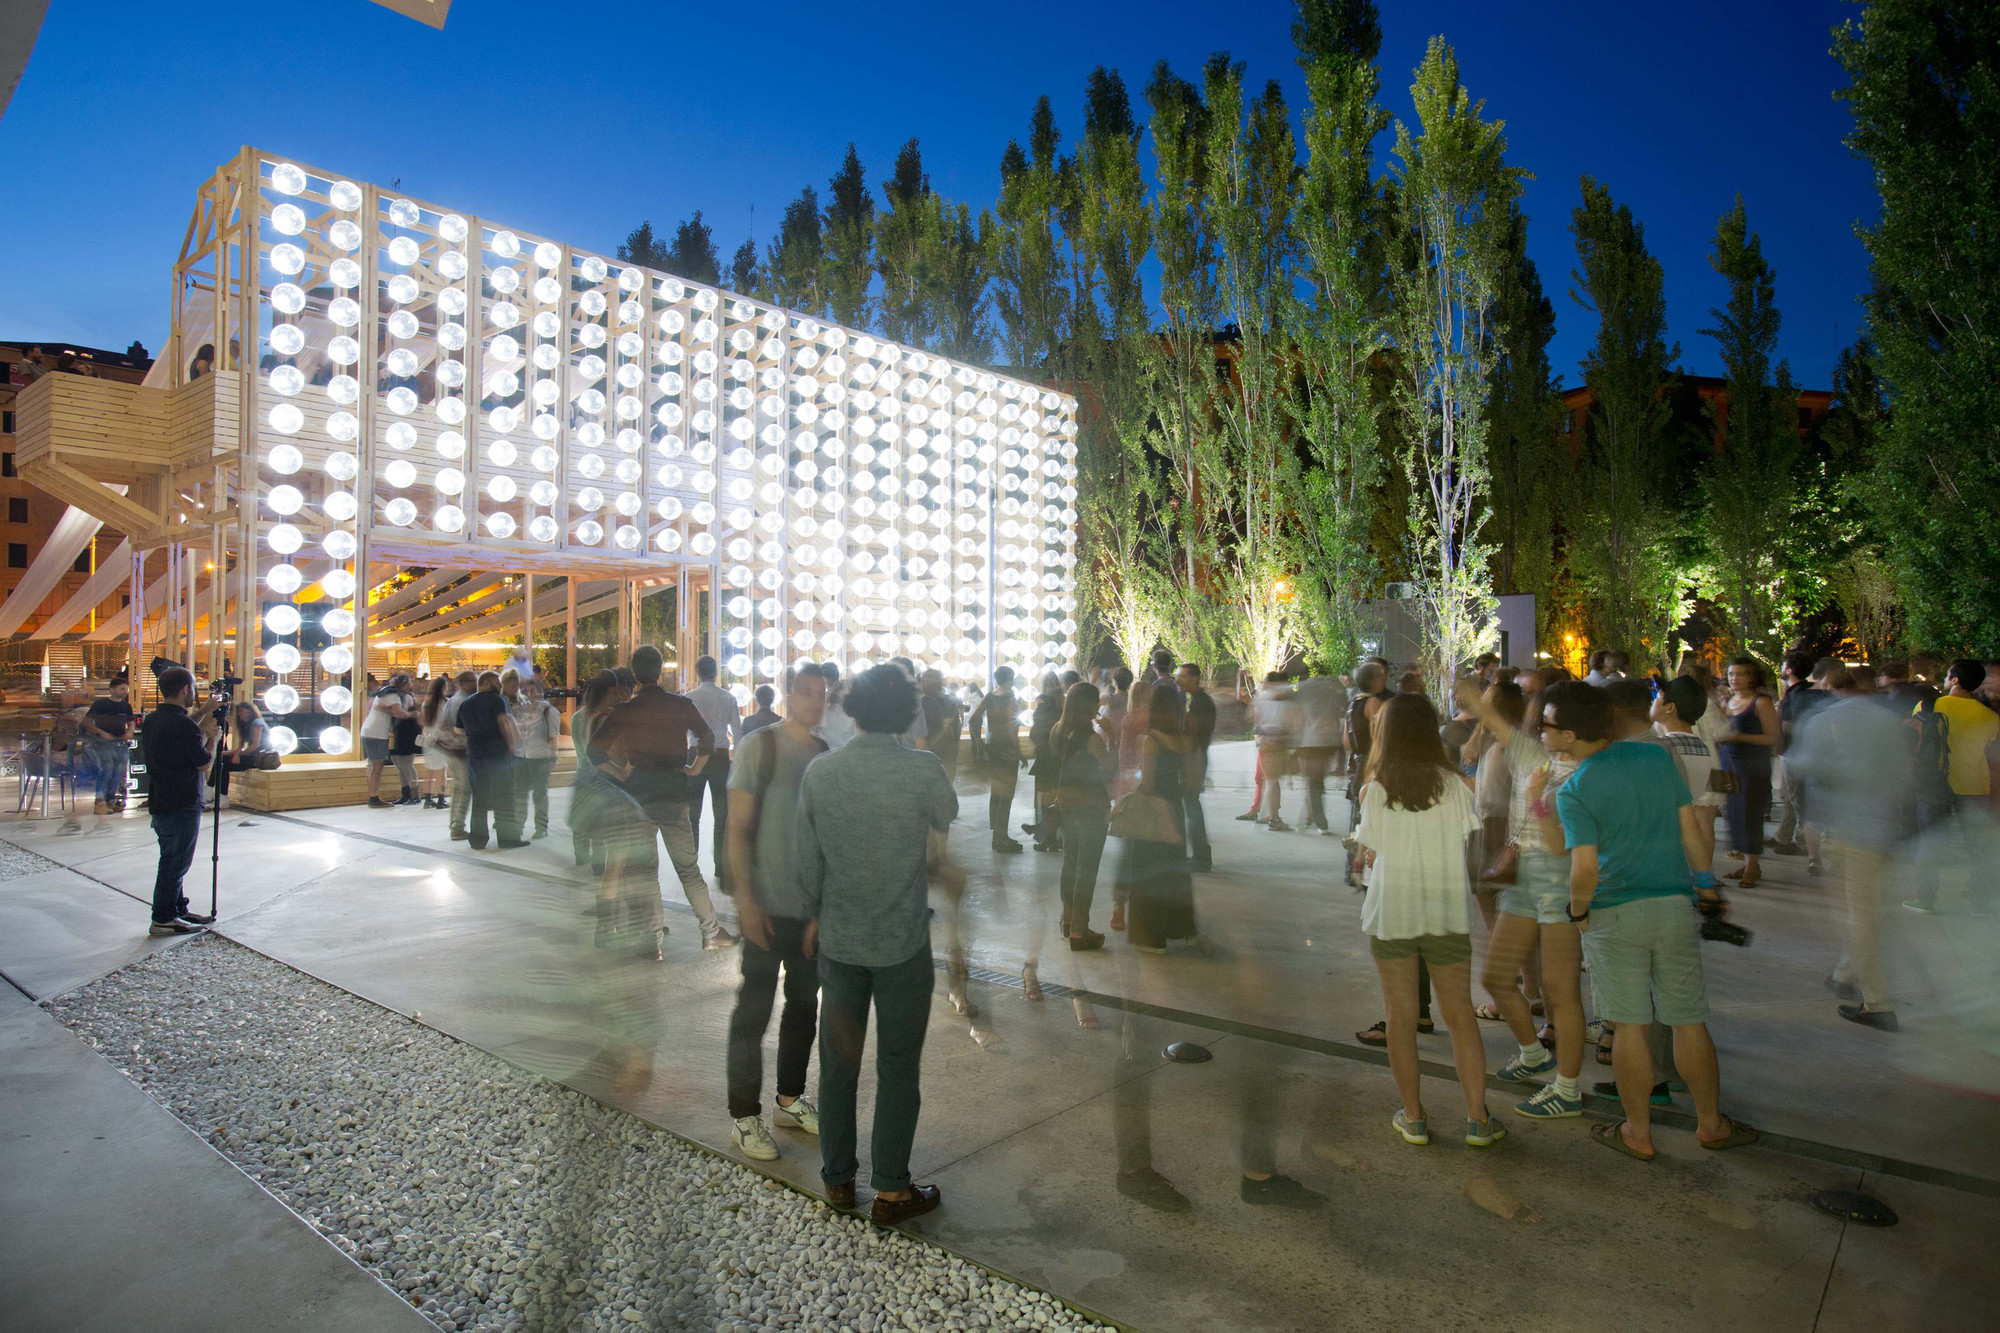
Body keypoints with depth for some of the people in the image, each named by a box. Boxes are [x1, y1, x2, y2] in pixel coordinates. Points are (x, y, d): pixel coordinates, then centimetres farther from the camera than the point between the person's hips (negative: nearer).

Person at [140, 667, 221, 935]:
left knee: (173, 862, 18)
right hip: (182, 807, -9)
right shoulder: (183, 725, -21)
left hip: (159, 802, 9)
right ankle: (163, 920, 10)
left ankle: (179, 910, 29)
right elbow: (204, 764, -14)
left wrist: (201, 724, 17)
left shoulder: (151, 720, 6)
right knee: (175, 863, 2)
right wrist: (209, 735, 0)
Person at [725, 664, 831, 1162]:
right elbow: (738, 827, -12)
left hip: (816, 905, 6)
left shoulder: (826, 753, 7)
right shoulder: (760, 746, -10)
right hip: (768, 907, -6)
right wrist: (745, 899, -17)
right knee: (754, 1009, 4)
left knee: (804, 1003, 16)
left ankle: (790, 1099, 33)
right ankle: (744, 1116, 18)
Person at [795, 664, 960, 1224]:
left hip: (838, 940, 3)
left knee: (837, 1062, 16)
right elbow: (948, 822, 2)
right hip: (903, 942, -3)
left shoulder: (819, 771, -7)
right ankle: (891, 1191, 21)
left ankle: (837, 1179, 30)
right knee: (898, 1067, 10)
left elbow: (806, 856, 2)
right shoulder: (924, 769, -17)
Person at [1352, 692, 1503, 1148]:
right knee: (1460, 1016, 13)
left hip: (1391, 915, -1)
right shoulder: (1453, 785, -6)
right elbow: (1467, 841, -1)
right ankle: (1478, 1119, 16)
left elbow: (1370, 855, -5)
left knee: (1401, 1018, 9)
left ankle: (1413, 1117, 17)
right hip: (1446, 914, 1)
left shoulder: (1375, 791, -9)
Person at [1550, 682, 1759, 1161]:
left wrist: (1578, 911, -1)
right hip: (1675, 904, 4)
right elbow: (1690, 831, 6)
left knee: (1628, 1026, 7)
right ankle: (1710, 1123, 31)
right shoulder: (1657, 756, 0)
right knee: (1688, 1020, 16)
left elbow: (1585, 870, -19)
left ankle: (1638, 1132, 20)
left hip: (1613, 913, -4)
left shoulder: (1574, 791, -14)